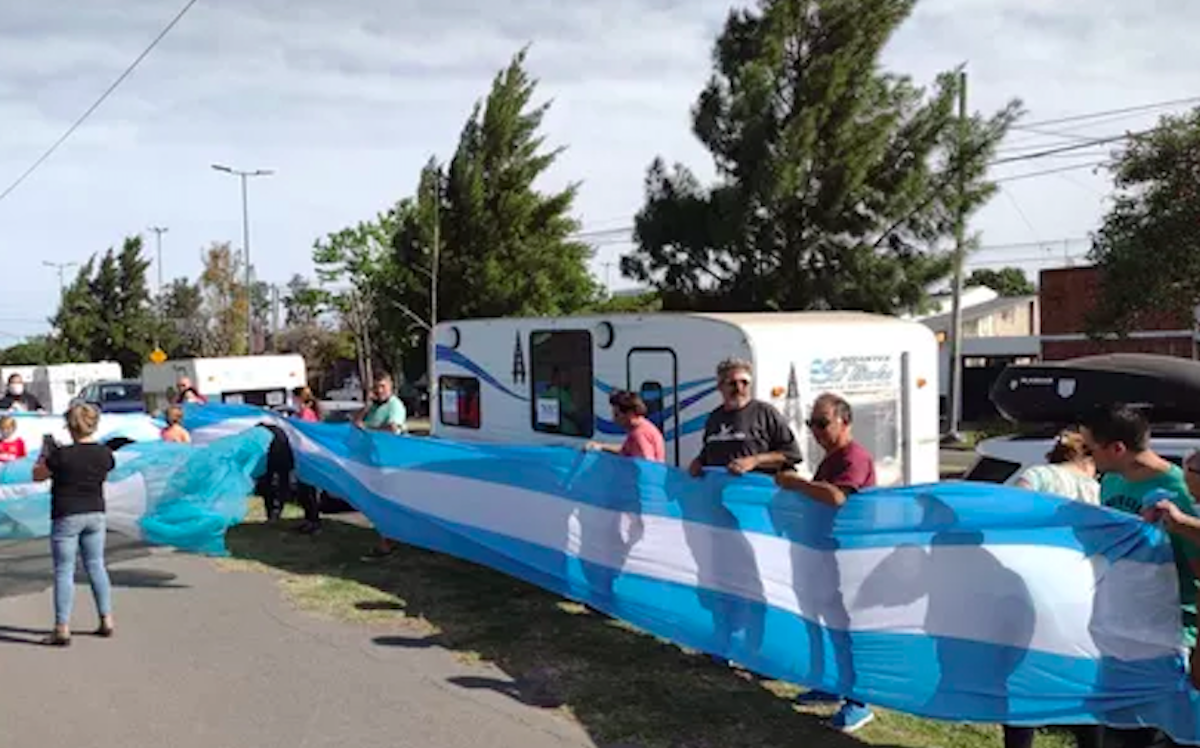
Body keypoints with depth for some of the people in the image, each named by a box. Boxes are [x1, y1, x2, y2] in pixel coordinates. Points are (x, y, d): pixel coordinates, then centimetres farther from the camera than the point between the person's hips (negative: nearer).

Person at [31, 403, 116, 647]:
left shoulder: (61, 455, -17)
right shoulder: (105, 454, -4)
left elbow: (37, 475, -3)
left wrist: (45, 453, 12)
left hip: (66, 517, -5)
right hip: (95, 514, 5)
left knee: (64, 571, 2)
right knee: (96, 565, 15)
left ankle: (62, 629, 4)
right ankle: (106, 621, 18)